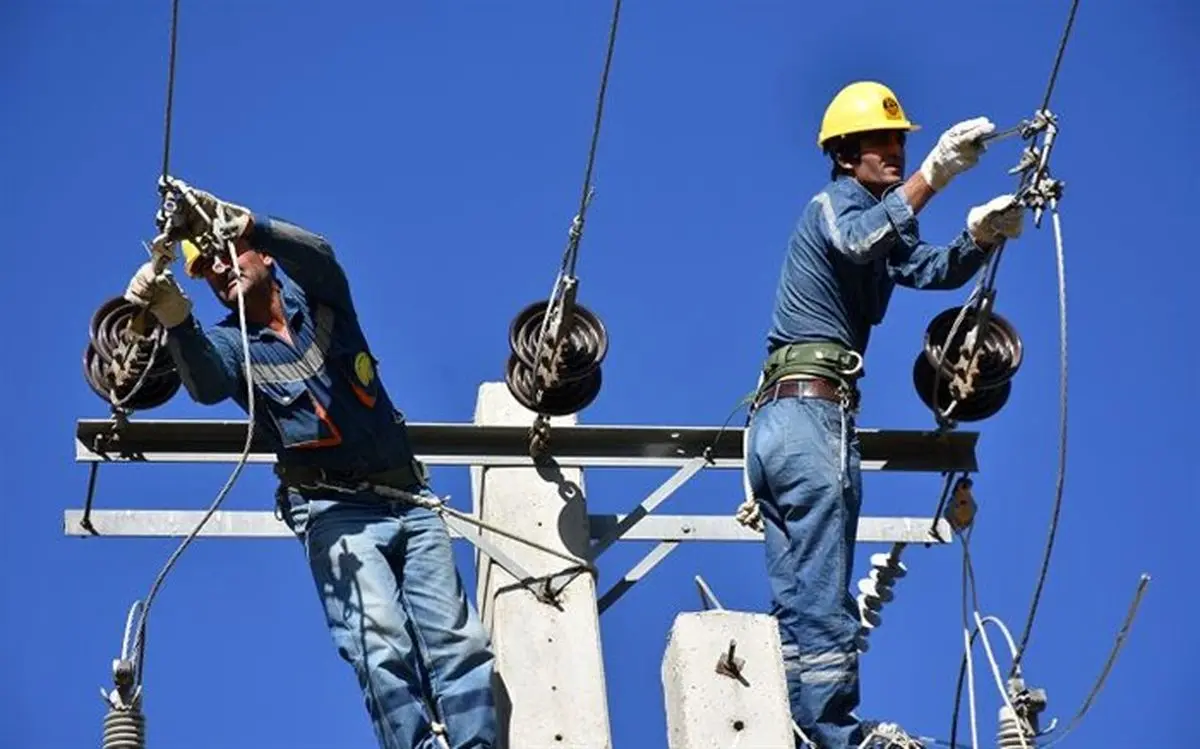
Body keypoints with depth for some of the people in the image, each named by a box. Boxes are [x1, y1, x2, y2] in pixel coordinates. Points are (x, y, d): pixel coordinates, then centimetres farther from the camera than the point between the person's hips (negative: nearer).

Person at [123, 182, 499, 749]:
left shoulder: (318, 299, 8)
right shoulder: (230, 344, 4)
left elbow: (316, 255, -16)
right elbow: (206, 384, -21)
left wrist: (236, 222, -36)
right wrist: (175, 318, -43)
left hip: (410, 501, 2)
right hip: (335, 511, -2)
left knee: (459, 645, -8)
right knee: (381, 648, -22)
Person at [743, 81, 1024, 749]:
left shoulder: (874, 218, 24)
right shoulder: (837, 203, -2)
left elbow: (932, 268, 8)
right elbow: (857, 241, -27)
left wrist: (980, 235, -12)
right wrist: (933, 175, -38)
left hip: (773, 417, 9)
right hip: (815, 411, -9)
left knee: (795, 596, 8)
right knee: (824, 597, -10)